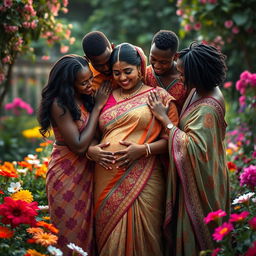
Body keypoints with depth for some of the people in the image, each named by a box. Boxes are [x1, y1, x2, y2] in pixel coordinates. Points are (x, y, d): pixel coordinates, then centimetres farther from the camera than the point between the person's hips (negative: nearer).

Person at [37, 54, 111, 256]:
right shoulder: (59, 104, -19)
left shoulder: (85, 99, 2)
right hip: (67, 176, -6)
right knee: (71, 233, 6)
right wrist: (97, 107, -19)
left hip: (86, 173, 7)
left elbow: (91, 135, 5)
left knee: (87, 230, 14)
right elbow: (78, 145, -23)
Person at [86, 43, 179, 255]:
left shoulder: (159, 96, 3)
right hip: (108, 180, 3)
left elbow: (171, 139, -2)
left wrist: (144, 149, -17)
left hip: (142, 180, -3)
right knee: (111, 235, 6)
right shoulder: (107, 98, 14)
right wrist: (90, 150, -5)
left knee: (140, 235, 0)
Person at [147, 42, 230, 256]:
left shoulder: (207, 109, -30)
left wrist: (164, 118, -29)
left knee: (196, 229, 9)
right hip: (194, 174, 9)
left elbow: (192, 147, -34)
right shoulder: (201, 90, -2)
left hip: (200, 180, -9)